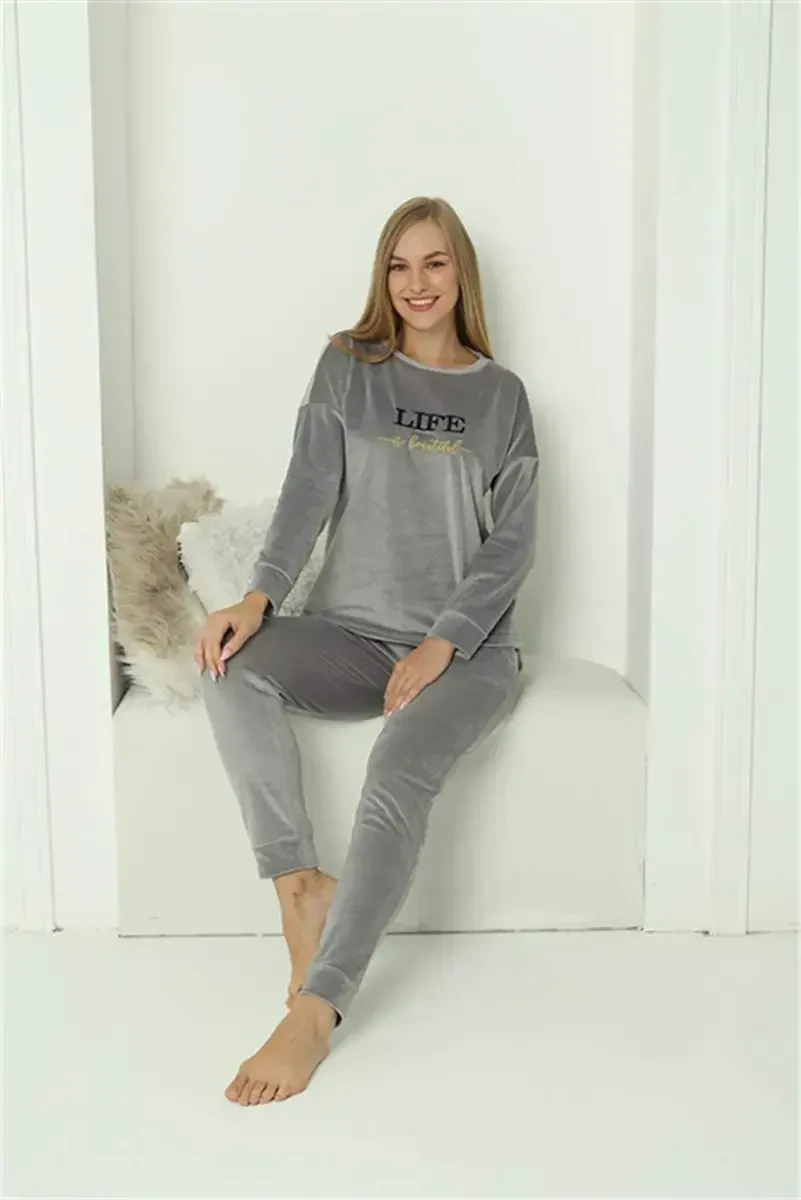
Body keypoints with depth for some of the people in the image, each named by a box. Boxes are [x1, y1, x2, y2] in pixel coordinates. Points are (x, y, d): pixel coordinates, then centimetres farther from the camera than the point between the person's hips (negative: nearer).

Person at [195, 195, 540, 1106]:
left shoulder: (501, 396, 8)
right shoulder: (347, 367, 10)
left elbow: (511, 543, 1)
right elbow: (309, 492, -2)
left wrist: (440, 645, -14)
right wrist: (259, 597, -20)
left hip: (466, 646, -2)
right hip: (354, 632, 2)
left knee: (397, 775, -32)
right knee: (231, 664, -28)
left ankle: (315, 1011, -31)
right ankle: (300, 885, -22)